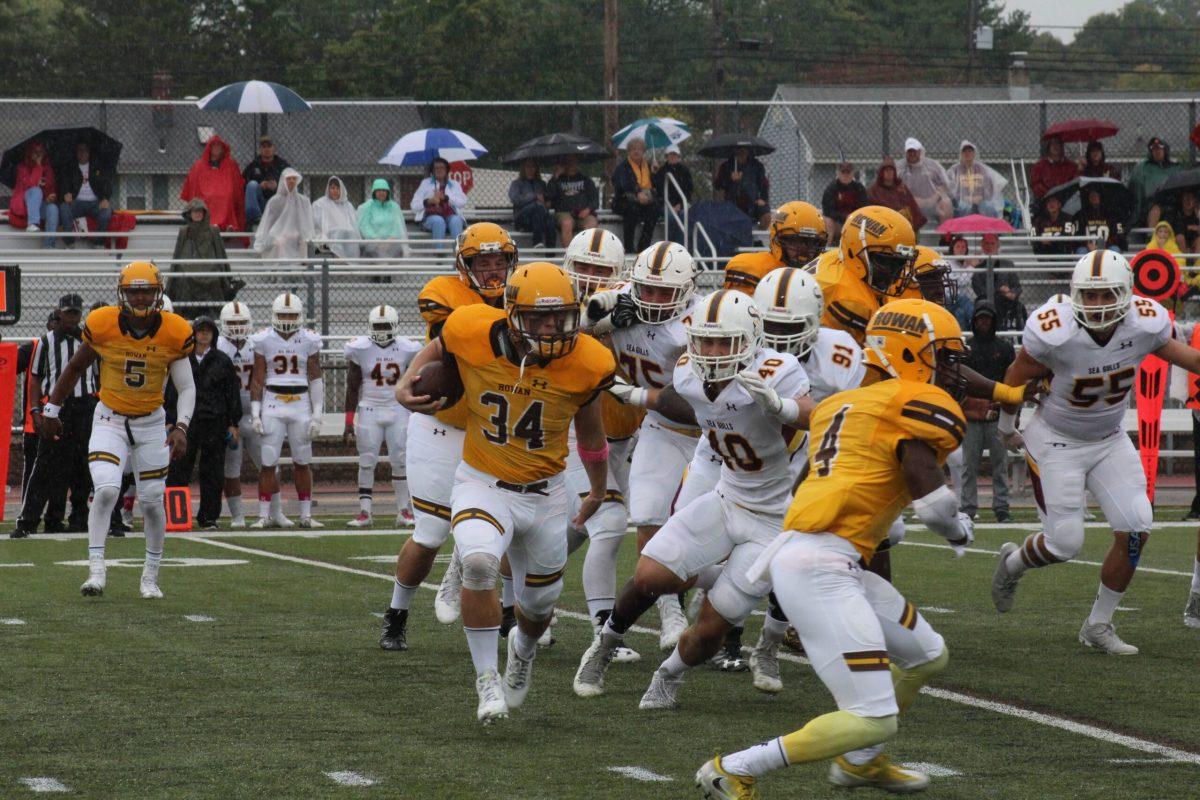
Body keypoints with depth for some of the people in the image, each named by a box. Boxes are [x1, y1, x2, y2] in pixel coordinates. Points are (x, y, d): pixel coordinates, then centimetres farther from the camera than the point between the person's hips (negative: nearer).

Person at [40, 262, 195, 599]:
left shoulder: (174, 333, -12)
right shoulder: (102, 325, -13)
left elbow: (187, 387, -5)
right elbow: (75, 368, 4)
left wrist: (181, 427, -20)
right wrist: (52, 409, 9)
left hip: (152, 423, 1)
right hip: (109, 420, -1)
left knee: (153, 501, 6)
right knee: (106, 490, -21)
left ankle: (151, 576, 25)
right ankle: (96, 569, -12)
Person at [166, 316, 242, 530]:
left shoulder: (222, 361, 7)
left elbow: (232, 394, 8)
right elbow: (171, 392, 10)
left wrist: (233, 424, 5)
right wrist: (169, 421, 5)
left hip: (215, 423, 0)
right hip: (187, 422, 0)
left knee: (212, 472, 3)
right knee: (178, 471, -4)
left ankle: (208, 517, 9)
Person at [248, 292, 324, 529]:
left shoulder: (309, 340, 3)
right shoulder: (264, 340, 1)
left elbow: (316, 378, 5)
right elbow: (257, 379, 4)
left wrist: (317, 415, 0)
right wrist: (255, 413, -2)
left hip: (301, 405, 1)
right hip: (272, 404, -1)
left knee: (302, 463, 5)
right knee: (268, 463, -4)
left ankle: (306, 515, 10)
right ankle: (265, 515, 1)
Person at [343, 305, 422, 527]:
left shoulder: (406, 350, 1)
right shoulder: (360, 349, -4)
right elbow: (352, 388, 0)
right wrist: (349, 419, -2)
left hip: (398, 411, 1)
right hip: (369, 411, -1)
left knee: (401, 462, -1)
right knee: (367, 463, -2)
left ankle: (403, 511, 5)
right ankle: (365, 512, 1)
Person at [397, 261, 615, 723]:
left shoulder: (584, 364, -15)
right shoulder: (474, 334, -20)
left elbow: (589, 431, 5)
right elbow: (437, 350, 6)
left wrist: (599, 490, 20)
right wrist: (405, 386, -13)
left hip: (544, 494, 2)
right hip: (482, 486, -2)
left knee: (538, 604, 17)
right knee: (479, 562, -32)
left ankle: (523, 649, 55)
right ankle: (487, 678, -14)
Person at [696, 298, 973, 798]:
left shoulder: (841, 404, 22)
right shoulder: (920, 406, -4)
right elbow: (933, 504, -13)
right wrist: (960, 531, 9)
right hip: (820, 571, -10)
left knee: (928, 658, 25)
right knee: (873, 721, -11)